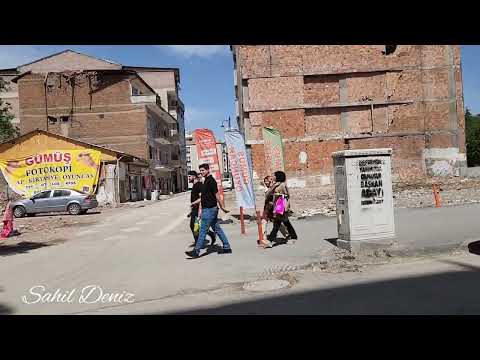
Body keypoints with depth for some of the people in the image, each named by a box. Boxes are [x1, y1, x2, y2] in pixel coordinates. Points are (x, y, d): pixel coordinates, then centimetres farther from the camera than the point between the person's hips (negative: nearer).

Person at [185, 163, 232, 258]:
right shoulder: (206, 181, 15)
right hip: (207, 209, 10)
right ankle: (227, 248, 20)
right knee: (217, 229, 13)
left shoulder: (211, 181, -15)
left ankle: (196, 251, -1)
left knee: (203, 230, -6)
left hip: (209, 209, -10)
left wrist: (223, 208, -15)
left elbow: (217, 195, -16)